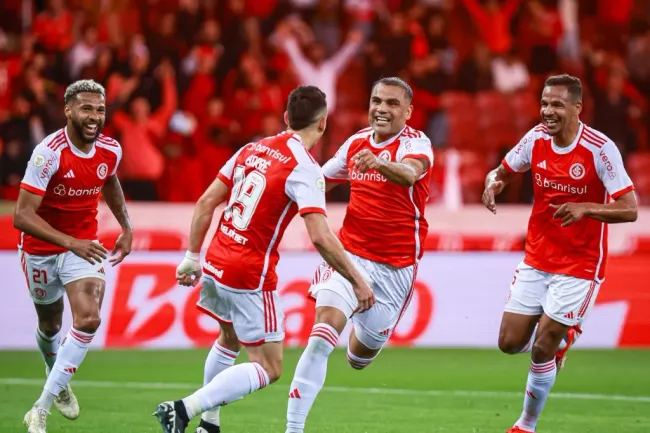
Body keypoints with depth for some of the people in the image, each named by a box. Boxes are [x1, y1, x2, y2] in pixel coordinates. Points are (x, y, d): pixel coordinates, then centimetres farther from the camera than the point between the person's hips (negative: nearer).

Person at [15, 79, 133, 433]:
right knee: (50, 325, 16)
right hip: (40, 248, -3)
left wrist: (126, 228, 16)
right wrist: (71, 243, -38)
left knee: (88, 320, -18)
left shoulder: (111, 151, -9)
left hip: (84, 245, 3)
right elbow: (22, 216, -30)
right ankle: (56, 377, 50)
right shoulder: (49, 153, -27)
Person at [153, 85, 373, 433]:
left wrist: (192, 256, 18)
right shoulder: (304, 168, -14)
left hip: (216, 263, 8)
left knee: (229, 340, 30)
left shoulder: (252, 149, 7)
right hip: (250, 276, -8)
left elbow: (206, 202, 9)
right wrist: (357, 281, -15)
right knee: (268, 369, 0)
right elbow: (320, 237, -23)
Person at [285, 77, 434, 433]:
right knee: (324, 330, -21)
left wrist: (378, 164, -58)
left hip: (396, 265, -2)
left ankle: (364, 336, 50)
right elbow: (321, 179, 23)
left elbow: (410, 174, -38)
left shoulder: (416, 143, -12)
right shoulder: (356, 143, 4)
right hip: (351, 253, 2)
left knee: (360, 356, 11)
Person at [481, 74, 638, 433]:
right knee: (510, 343, 3)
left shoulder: (600, 148, -18)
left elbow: (630, 210, -19)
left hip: (579, 266, -5)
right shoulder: (536, 139, -4)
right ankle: (561, 336, 34)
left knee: (542, 350, -6)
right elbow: (502, 171, 12)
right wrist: (493, 183, -13)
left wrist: (585, 208, -36)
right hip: (535, 259, 5)